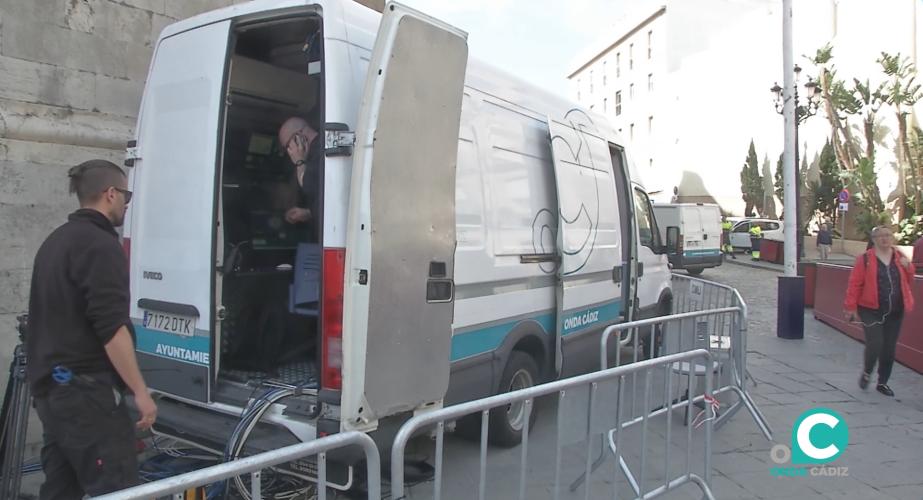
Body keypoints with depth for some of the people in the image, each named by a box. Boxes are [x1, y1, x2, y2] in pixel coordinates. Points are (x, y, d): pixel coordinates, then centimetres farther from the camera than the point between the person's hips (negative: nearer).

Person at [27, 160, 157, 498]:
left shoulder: (56, 241, 17)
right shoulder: (100, 245, -14)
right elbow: (111, 328, -21)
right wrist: (140, 391, -18)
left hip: (50, 387, 10)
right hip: (85, 391, -10)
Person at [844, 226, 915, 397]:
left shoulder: (900, 257, 7)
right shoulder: (865, 259, -7)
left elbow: (908, 281, 16)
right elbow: (854, 284, -8)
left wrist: (908, 267, -4)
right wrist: (851, 308, -10)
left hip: (895, 312, 4)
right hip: (871, 310, -4)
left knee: (889, 349, 9)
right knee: (875, 345, -14)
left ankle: (883, 382, 25)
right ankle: (867, 372, 16)